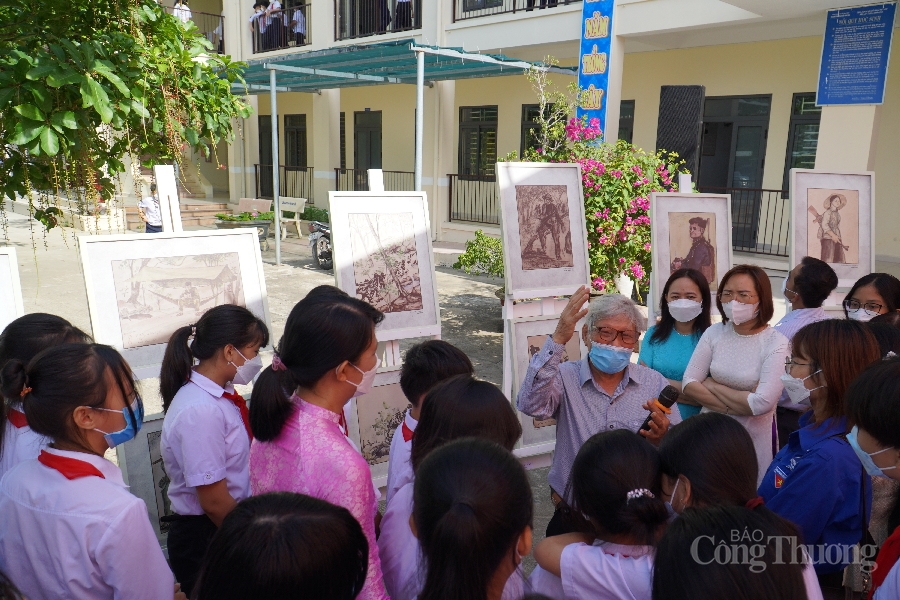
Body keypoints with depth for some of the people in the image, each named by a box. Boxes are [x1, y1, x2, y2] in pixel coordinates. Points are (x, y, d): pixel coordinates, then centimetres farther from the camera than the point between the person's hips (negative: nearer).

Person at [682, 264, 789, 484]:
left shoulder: (776, 343, -13)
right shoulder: (714, 333, -2)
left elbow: (762, 403, -22)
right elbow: (689, 384, -6)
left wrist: (712, 386, -12)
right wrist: (734, 405, -16)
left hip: (753, 440, -3)